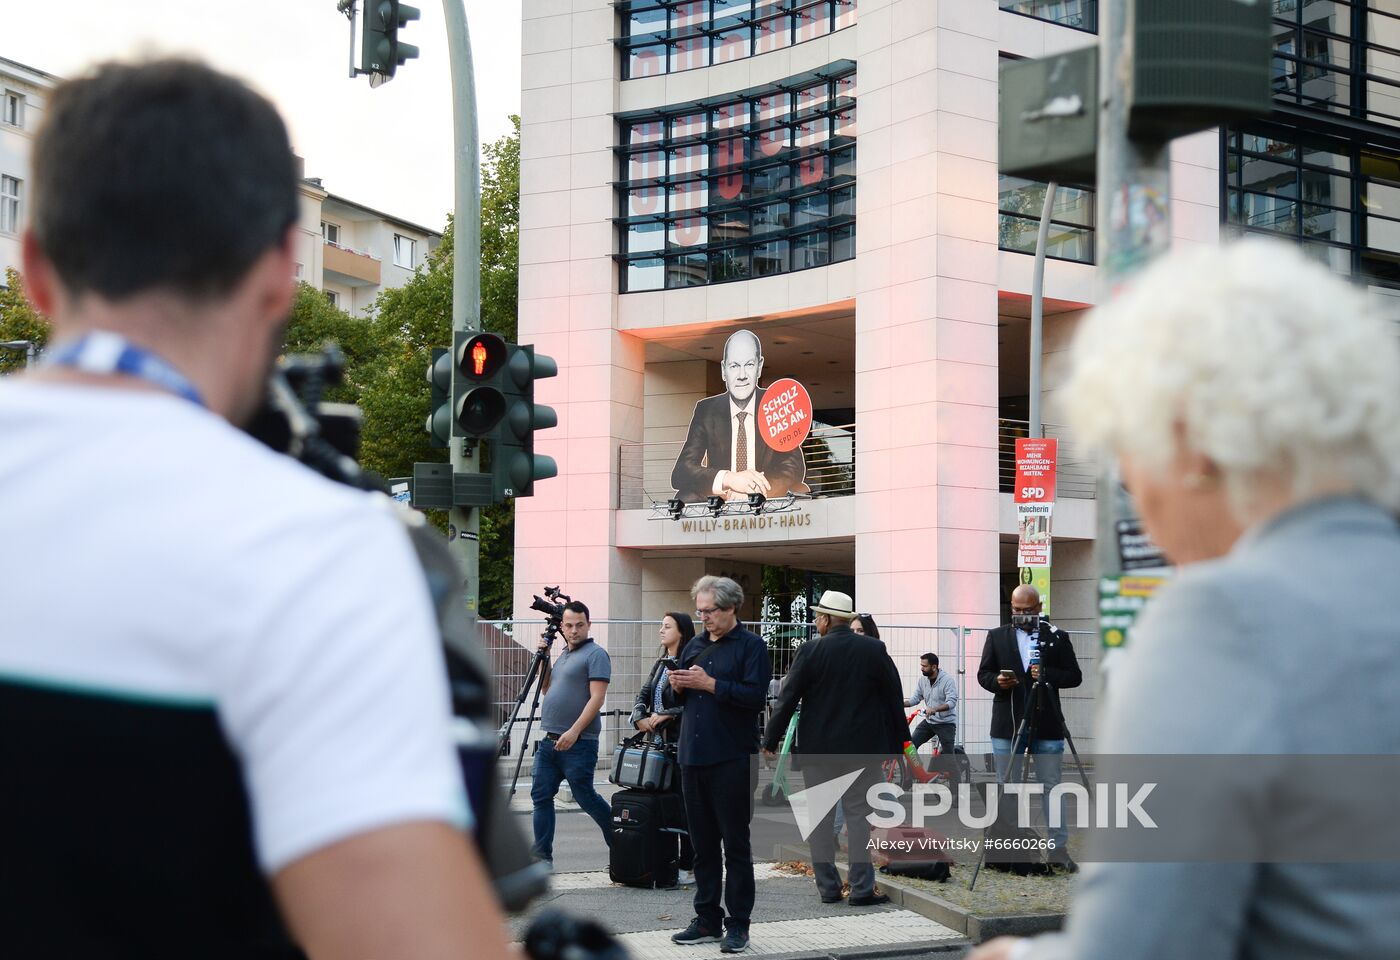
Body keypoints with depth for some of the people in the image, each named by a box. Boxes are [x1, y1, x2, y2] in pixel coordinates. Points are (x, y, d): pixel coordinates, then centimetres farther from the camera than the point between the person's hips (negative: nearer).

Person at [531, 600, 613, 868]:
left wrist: (574, 731, -23)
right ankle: (542, 856, 7)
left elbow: (597, 698, -16)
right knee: (541, 796, 3)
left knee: (585, 797, -1)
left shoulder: (595, 654, -8)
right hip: (549, 741, 8)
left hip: (578, 743, -8)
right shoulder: (563, 655, 19)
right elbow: (547, 690, 27)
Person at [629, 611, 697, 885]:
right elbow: (643, 695, 15)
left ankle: (688, 868, 1)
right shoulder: (660, 664, 17)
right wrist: (640, 718, -2)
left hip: (683, 743, -8)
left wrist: (667, 716, -16)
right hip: (660, 741, 8)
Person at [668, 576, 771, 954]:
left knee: (736, 844, 0)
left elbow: (755, 696, -16)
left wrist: (709, 684, -17)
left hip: (732, 761, -6)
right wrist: (678, 687, -1)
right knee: (703, 844, 10)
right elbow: (680, 700, 21)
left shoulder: (751, 646, -3)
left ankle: (738, 925, 5)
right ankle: (707, 920, 18)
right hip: (693, 757, 6)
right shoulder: (694, 647, 16)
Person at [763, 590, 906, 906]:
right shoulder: (875, 651, -1)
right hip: (863, 748, 1)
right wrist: (896, 746, 12)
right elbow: (894, 699, 4)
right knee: (859, 815, 5)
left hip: (818, 749, -1)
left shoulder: (811, 651, -8)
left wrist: (770, 741, 2)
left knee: (821, 818, 8)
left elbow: (788, 699, -6)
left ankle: (828, 887, 10)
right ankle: (862, 888, 1)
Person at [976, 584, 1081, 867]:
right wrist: (997, 681, -14)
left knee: (1051, 786, 0)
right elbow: (983, 674, 8)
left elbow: (1074, 676, 2)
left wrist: (1048, 675, -16)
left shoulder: (1057, 637, 3)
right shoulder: (997, 637, 8)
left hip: (1046, 724, -2)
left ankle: (1059, 847, 4)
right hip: (1007, 724, 2)